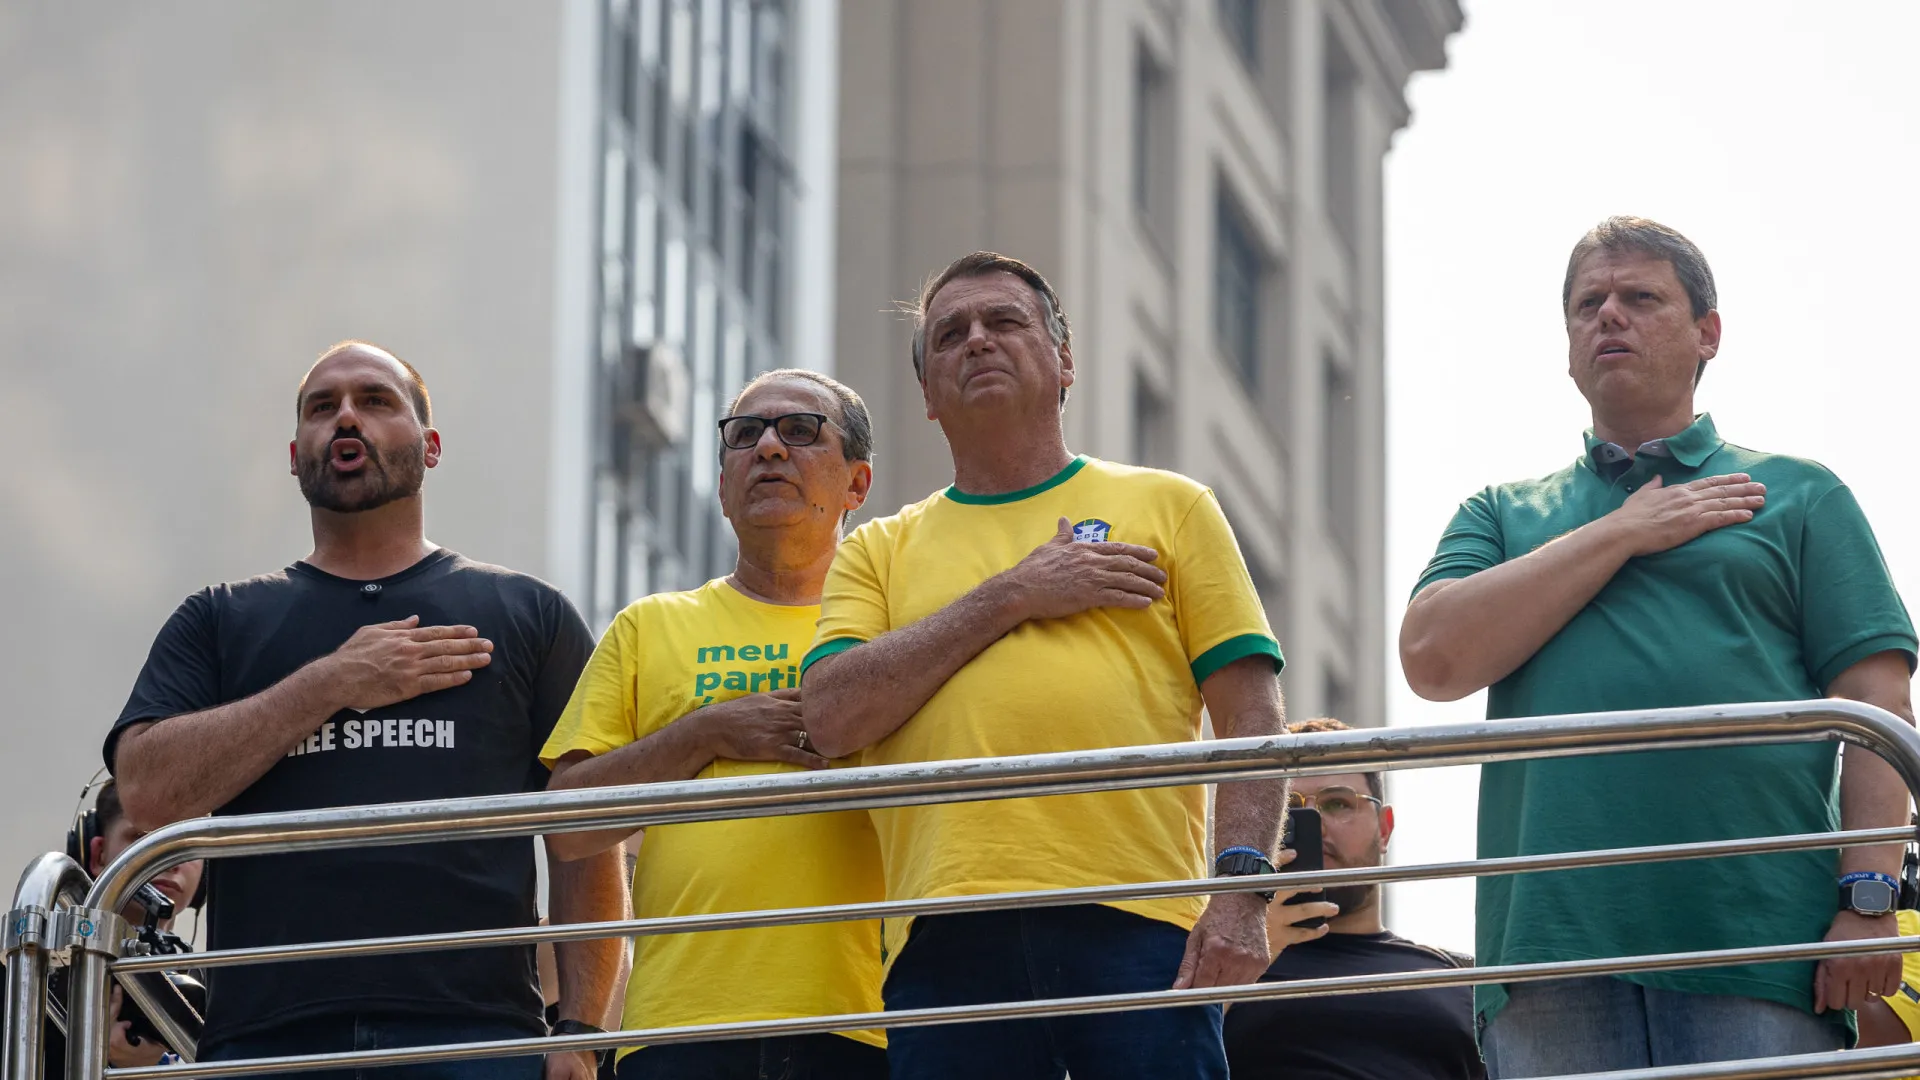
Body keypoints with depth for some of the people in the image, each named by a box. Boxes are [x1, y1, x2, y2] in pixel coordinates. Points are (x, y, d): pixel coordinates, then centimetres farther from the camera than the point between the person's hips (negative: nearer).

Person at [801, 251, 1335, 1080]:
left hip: (1139, 923, -1)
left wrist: (1242, 892, -6)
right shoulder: (881, 551, 21)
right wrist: (1013, 595, 0)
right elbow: (831, 716, 3)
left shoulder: (1167, 507, 18)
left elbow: (1251, 715, 10)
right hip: (948, 941, 1)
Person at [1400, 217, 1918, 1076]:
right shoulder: (1503, 517, 23)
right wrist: (1622, 532, 4)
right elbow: (1433, 659, 3)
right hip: (1554, 947, 2)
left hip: (1757, 947, -2)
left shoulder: (1799, 496, 16)